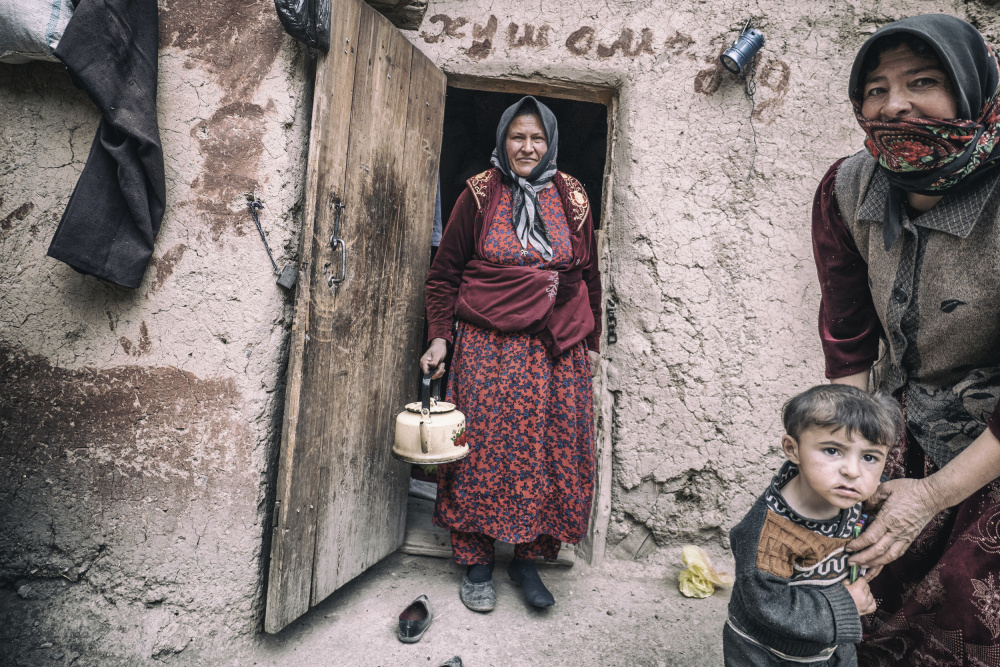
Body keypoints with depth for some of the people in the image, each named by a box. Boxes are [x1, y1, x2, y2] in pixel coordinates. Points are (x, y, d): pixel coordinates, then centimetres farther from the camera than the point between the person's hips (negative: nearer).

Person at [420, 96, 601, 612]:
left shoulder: (572, 199, 11)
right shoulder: (480, 194, 4)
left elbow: (589, 275, 15)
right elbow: (444, 272, 4)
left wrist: (590, 342, 12)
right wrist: (439, 337, -5)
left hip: (557, 351, 3)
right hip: (488, 345, -2)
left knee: (552, 451, 4)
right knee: (483, 449, 1)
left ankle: (528, 557, 24)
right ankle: (476, 562, 20)